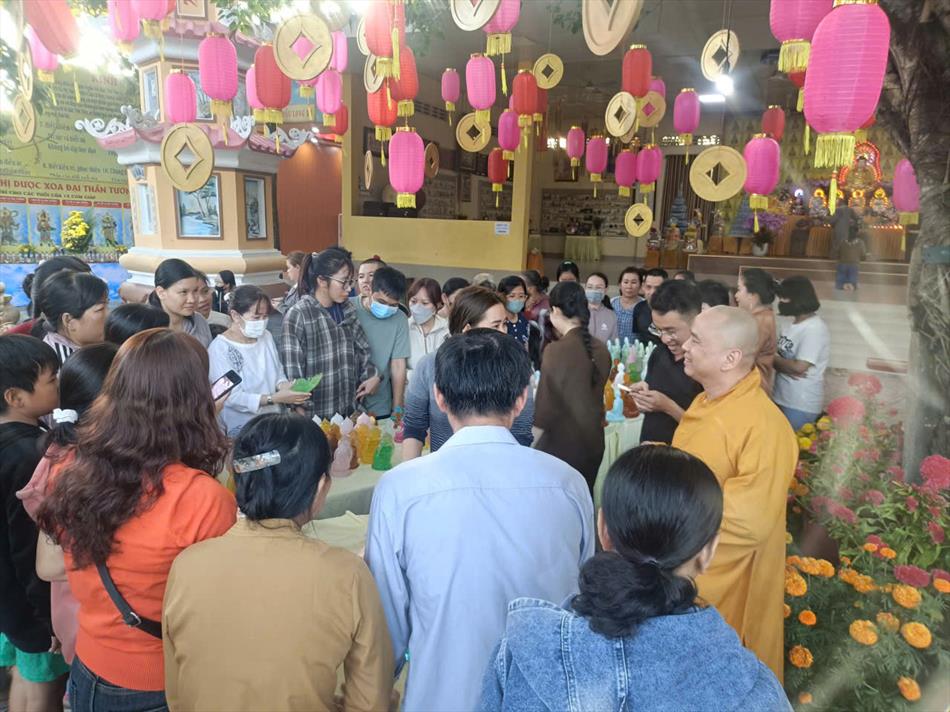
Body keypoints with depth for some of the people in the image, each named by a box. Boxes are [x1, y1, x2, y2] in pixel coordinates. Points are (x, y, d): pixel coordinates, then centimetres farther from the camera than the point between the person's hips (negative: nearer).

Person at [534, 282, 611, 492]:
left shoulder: (558, 350, -17)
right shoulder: (601, 350, 2)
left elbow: (545, 407, -14)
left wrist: (533, 444, -3)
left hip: (561, 446, -6)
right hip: (593, 443, 6)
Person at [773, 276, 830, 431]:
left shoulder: (815, 328, -16)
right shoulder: (790, 325, 9)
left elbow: (799, 367, -22)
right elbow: (778, 356, 7)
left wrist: (773, 359, -8)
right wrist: (786, 368, -14)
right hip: (780, 398, 8)